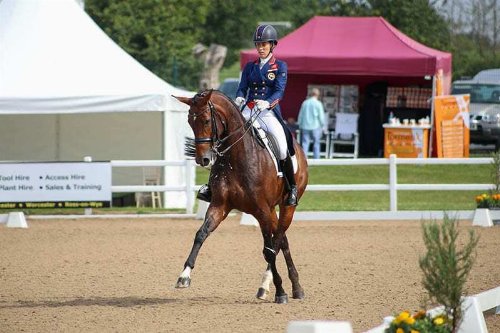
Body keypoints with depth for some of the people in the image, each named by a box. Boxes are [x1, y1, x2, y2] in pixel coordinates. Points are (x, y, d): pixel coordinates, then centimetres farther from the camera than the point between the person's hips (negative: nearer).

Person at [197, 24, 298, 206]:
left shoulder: (280, 67, 5)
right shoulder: (250, 67, 17)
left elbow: (279, 91, -6)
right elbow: (242, 88, 8)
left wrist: (268, 103, -26)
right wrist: (239, 99, -15)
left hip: (269, 112, -4)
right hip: (248, 112, 4)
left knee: (283, 148, -22)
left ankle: (292, 188, -6)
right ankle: (212, 184, -5)